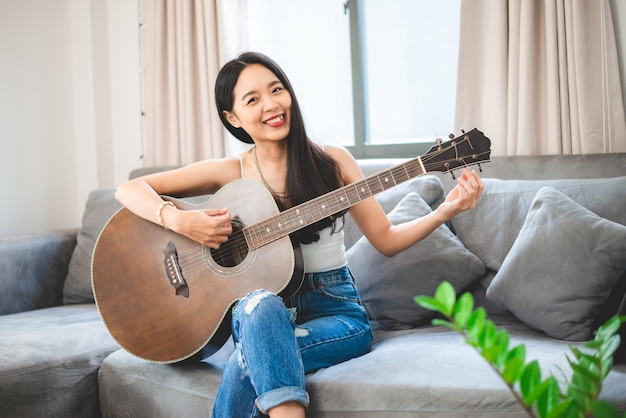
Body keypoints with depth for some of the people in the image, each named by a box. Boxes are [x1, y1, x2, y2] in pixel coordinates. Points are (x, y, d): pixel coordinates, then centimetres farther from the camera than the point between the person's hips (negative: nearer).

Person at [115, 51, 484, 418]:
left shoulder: (332, 161, 2)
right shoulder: (231, 172, 1)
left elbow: (386, 240, 4)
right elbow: (128, 190, -1)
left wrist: (446, 211, -11)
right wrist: (178, 221, -20)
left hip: (336, 309, -1)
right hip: (259, 311, 1)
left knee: (245, 365, -32)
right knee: (262, 304, -37)